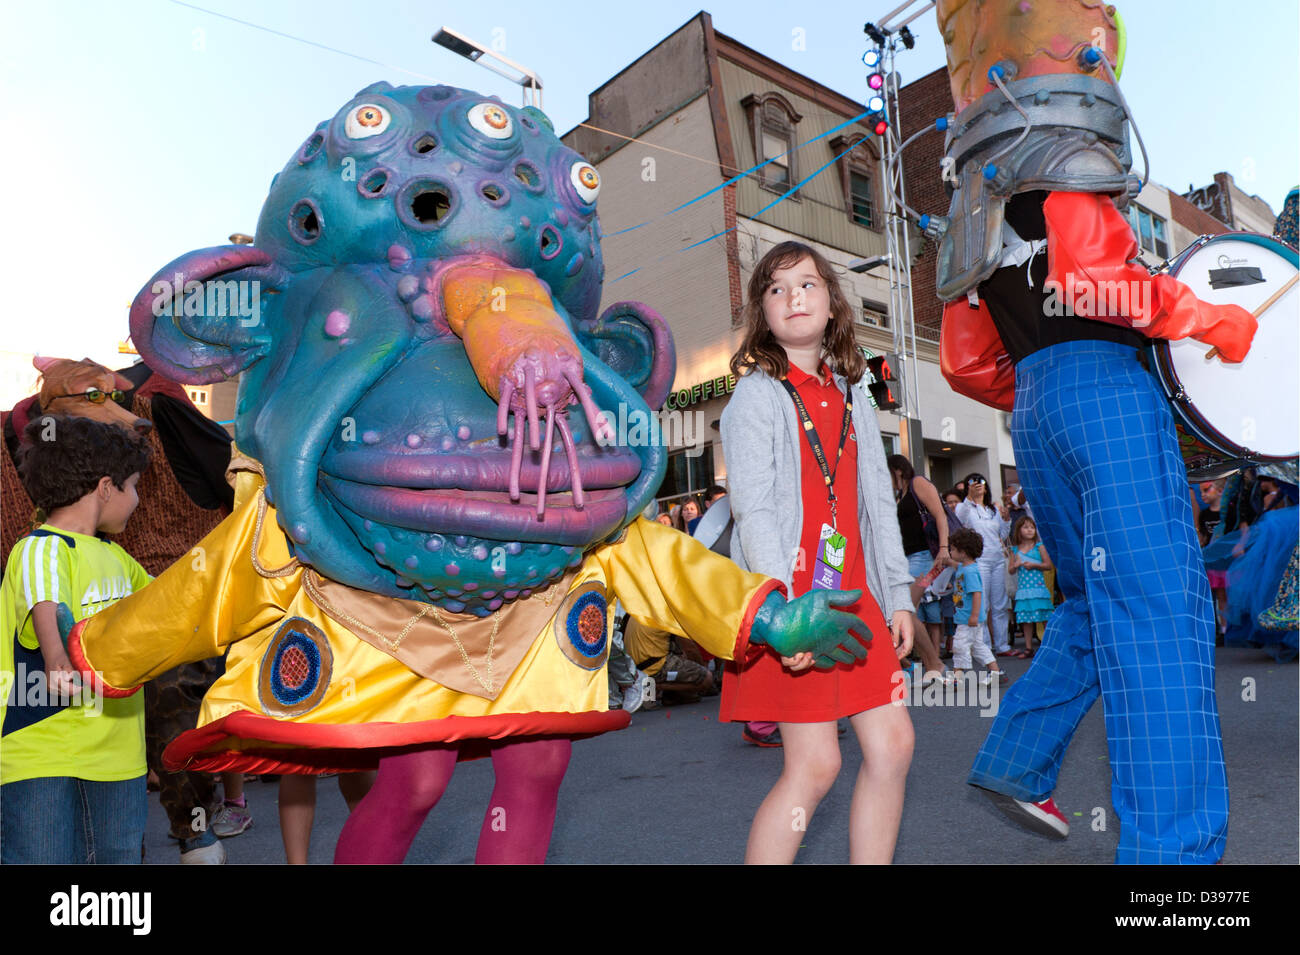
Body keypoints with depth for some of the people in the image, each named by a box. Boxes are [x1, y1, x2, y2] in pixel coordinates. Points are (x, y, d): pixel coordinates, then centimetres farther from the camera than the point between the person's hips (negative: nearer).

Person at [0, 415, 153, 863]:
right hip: (44, 759, -7)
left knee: (122, 855, 12)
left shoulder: (115, 556, 14)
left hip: (119, 756, 8)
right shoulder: (41, 549, -12)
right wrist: (57, 658, -49)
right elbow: (46, 607, -32)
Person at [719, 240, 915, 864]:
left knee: (892, 743, 7)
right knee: (815, 764, -5)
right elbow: (752, 508, -13)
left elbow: (878, 502, 17)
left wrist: (897, 595, 12)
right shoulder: (757, 393, -3)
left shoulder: (851, 396, 16)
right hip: (793, 598, -7)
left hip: (854, 594, 7)